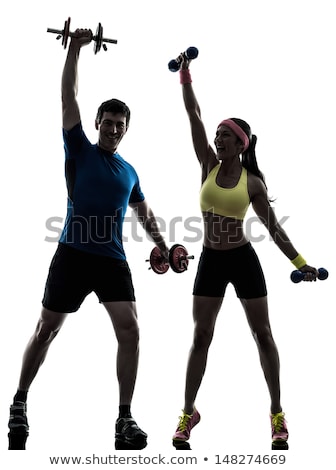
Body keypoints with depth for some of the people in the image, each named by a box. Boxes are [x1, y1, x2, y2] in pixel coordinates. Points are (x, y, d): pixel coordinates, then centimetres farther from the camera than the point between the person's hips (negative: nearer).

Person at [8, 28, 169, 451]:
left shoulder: (129, 172, 15)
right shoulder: (79, 150, 3)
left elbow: (144, 213, 28)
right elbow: (68, 98, -5)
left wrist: (163, 247, 18)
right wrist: (76, 48, -7)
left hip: (113, 259, 3)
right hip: (73, 254, -3)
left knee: (129, 330, -12)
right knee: (46, 331, 5)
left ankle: (125, 419, -5)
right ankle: (19, 403, 24)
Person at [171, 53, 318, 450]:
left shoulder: (253, 182, -5)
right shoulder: (209, 165, 0)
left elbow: (273, 227, -1)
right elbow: (194, 117, -5)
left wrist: (299, 262, -4)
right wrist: (185, 76, -10)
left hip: (243, 260, -2)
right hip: (210, 261, 2)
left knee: (262, 334, 5)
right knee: (201, 337, 4)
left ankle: (277, 413, 16)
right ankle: (188, 413, 14)